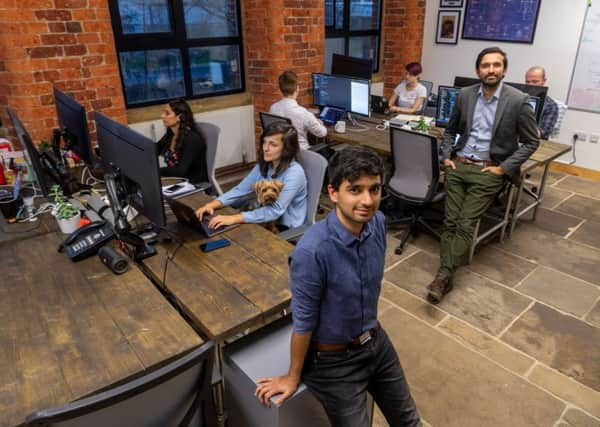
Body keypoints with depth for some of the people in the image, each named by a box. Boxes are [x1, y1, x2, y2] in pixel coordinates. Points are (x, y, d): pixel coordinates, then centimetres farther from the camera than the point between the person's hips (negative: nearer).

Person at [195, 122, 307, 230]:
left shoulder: (294, 173, -25)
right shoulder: (264, 165, -2)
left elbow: (276, 210, -32)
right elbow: (240, 189, -3)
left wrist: (234, 218, -38)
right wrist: (212, 204, -20)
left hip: (288, 229, -6)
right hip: (268, 221, 6)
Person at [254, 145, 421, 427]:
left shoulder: (378, 222, -13)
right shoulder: (312, 251, -34)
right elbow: (304, 322, -21)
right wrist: (293, 377, -6)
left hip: (376, 341, 6)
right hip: (334, 360, -6)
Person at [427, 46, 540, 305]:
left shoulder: (518, 101, -4)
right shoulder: (465, 95, 7)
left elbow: (531, 142, 2)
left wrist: (503, 168, -7)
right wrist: (446, 156, 5)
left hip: (489, 171, -3)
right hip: (458, 166, 4)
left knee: (465, 224, -15)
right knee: (450, 222, -7)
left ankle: (442, 276, -14)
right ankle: (446, 277, -6)